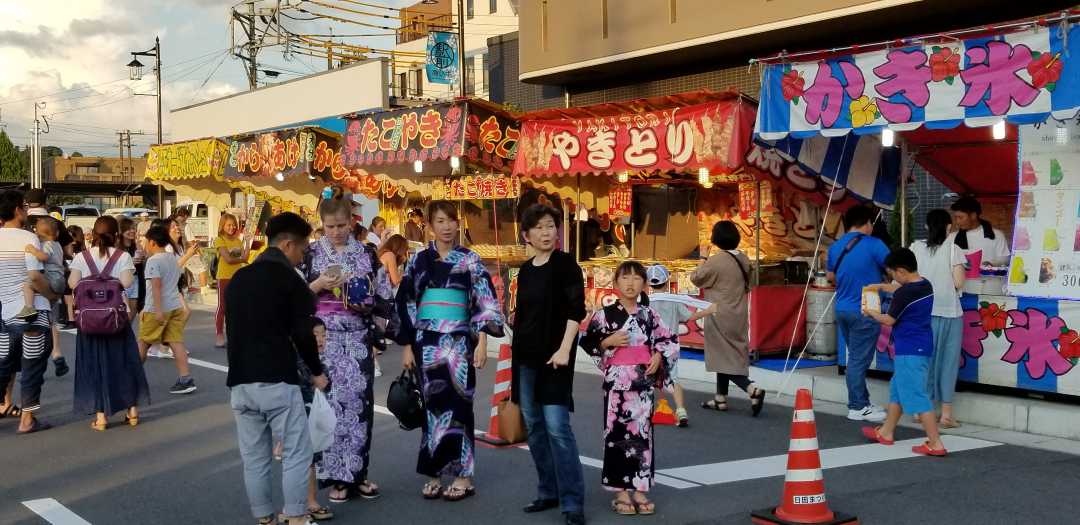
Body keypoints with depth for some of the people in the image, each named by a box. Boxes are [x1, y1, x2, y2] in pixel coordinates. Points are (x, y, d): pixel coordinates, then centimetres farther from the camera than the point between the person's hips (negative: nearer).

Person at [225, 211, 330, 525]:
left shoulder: (238, 279, 14)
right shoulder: (289, 280, -6)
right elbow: (302, 333, -10)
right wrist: (316, 371, 4)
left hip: (240, 380, 7)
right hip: (277, 380, -6)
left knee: (254, 458, 10)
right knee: (296, 453, 2)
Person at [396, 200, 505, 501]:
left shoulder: (470, 260, 2)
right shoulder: (419, 260, 7)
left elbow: (485, 301, -2)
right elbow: (405, 303, 8)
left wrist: (482, 342, -11)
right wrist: (407, 346, 4)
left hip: (458, 341, -2)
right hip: (426, 341, 2)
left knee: (457, 404, -3)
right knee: (432, 404, 4)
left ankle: (462, 475, 3)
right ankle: (435, 473, 12)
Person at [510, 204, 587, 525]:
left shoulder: (565, 263, -6)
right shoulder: (525, 270, 11)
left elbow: (576, 308, -14)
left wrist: (565, 349, -22)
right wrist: (517, 350, 16)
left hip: (553, 355, -6)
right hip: (526, 355, 7)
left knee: (557, 427, -12)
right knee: (534, 426, 9)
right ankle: (548, 492, 19)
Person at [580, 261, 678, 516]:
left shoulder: (649, 314, 7)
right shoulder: (606, 314, 0)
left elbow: (669, 340, 13)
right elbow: (587, 342, 0)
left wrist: (659, 356, -3)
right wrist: (608, 341, -13)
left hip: (643, 382, 3)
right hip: (617, 382, -3)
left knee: (642, 432, 4)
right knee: (618, 432, -1)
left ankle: (639, 490, 11)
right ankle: (620, 492, 6)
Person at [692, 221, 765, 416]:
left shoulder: (716, 260, -20)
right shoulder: (743, 259, 1)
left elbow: (695, 278, -8)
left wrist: (703, 267, 9)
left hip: (720, 316, -7)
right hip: (739, 315, 7)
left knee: (723, 357, -1)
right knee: (728, 355, 16)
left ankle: (752, 389, -17)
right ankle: (720, 398, 23)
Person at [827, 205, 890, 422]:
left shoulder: (835, 247, 8)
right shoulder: (873, 245, -12)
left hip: (842, 308, 7)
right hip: (864, 311, -7)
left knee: (856, 357, 16)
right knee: (859, 359, -1)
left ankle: (862, 402, 22)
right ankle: (858, 408, 5)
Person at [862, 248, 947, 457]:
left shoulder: (903, 294, -21)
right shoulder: (926, 285, 5)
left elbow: (889, 320, -9)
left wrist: (871, 313, 8)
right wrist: (881, 287, 32)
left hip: (909, 350, -10)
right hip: (922, 346, 10)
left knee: (916, 395, -7)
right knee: (898, 388, 22)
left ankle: (935, 444, -10)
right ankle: (886, 432, 35)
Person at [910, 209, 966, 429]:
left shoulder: (916, 248, 2)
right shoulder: (953, 250, -4)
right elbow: (958, 283, -9)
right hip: (948, 312, -3)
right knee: (947, 360, 4)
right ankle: (946, 414, 5)